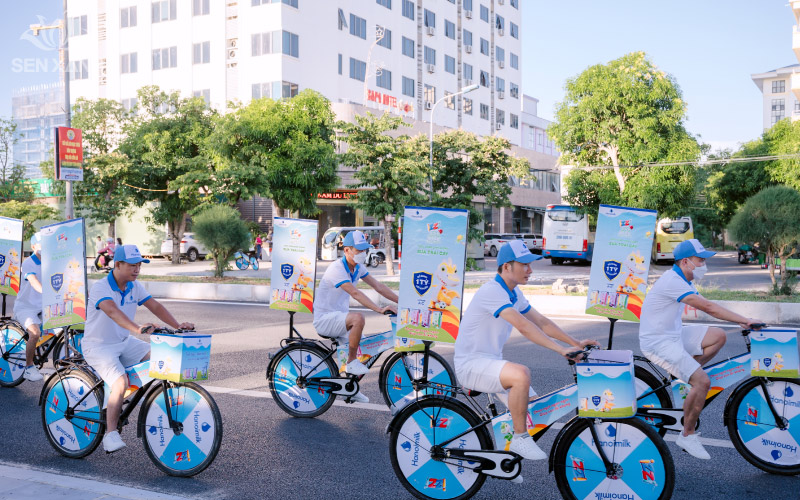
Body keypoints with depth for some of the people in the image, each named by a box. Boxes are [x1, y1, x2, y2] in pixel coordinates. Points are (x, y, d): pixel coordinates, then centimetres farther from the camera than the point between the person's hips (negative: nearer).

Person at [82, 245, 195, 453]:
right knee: (121, 382, -28)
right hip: (98, 347, -6)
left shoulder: (135, 287, 1)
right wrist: (137, 328, -56)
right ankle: (110, 434, -14)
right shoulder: (100, 288, -21)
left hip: (124, 342, 7)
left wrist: (178, 325, -21)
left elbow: (155, 306, -5)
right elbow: (112, 311, -39)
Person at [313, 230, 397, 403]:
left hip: (340, 317, 9)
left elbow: (377, 286, 3)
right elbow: (355, 293, -34)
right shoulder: (337, 269, -23)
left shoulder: (358, 267, 4)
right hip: (325, 319, -9)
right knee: (358, 318, -33)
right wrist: (379, 309, -43)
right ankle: (351, 363, -17)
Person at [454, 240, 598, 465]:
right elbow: (524, 327, -30)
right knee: (521, 374, -34)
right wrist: (561, 349, -33)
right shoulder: (491, 290, -22)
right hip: (470, 364, -9)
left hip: (493, 362, 9)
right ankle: (520, 438, -18)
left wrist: (575, 343, 5)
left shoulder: (514, 293, 9)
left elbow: (541, 322, 13)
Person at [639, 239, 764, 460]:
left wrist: (740, 321, 0)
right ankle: (687, 435, -3)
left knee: (718, 336, 5)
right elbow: (708, 307, -25)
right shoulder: (672, 281, -22)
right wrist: (745, 320, -19)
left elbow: (708, 306, 10)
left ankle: (683, 374, 10)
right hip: (657, 342, -10)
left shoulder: (682, 280, 11)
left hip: (673, 334, 10)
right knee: (703, 382, -18)